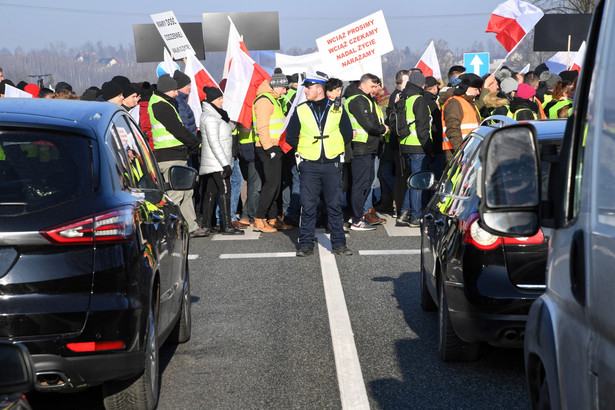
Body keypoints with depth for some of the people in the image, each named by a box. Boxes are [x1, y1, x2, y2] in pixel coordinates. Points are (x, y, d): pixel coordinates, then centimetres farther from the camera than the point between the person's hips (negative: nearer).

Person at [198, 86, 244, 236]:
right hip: (217, 162, -10)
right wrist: (225, 164, -22)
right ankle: (227, 226, -8)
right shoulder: (210, 118, -15)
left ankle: (206, 225, 12)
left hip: (212, 163, 10)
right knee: (225, 191, -9)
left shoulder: (215, 115, 17)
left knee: (210, 192, 10)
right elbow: (214, 143, -20)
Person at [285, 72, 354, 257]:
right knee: (308, 206, 1)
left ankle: (338, 244, 10)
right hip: (309, 165, 0)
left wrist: (334, 147, 7)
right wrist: (304, 149, 6)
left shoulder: (337, 110, 3)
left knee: (335, 205, 4)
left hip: (332, 165, 0)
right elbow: (290, 137, 10)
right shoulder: (300, 111, 4)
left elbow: (348, 135, 10)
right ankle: (306, 245, 8)